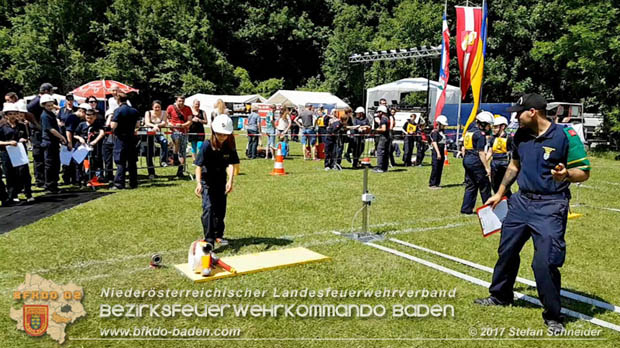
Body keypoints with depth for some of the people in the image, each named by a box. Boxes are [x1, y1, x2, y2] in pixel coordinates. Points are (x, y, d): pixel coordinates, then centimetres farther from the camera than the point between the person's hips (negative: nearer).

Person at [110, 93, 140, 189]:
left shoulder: (118, 110, -11)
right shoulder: (134, 111, 6)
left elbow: (113, 126, -15)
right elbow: (137, 125, 10)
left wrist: (111, 122, 6)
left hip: (121, 138, -5)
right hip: (132, 137, 5)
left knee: (120, 162, -2)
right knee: (132, 161, 10)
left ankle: (119, 184, -4)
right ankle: (133, 183, 13)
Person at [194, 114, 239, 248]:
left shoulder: (230, 146, -13)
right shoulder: (207, 145, -23)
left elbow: (232, 164, -17)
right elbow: (199, 166, -27)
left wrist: (230, 181, -32)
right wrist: (198, 183, -40)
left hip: (221, 179, 4)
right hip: (207, 180, -4)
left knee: (221, 208, 11)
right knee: (208, 207, -15)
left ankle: (218, 235, 29)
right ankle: (209, 239, -14)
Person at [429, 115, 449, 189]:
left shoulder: (442, 131, 16)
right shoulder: (435, 132, -11)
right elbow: (434, 143, -17)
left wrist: (443, 153, 20)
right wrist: (438, 153, -23)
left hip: (441, 152, 9)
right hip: (436, 152, -9)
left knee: (440, 169, 9)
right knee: (435, 169, -7)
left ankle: (437, 184, 15)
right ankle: (432, 184, -2)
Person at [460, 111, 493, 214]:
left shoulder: (468, 132, 12)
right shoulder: (480, 134, -13)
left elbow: (464, 148, 17)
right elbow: (481, 153, -17)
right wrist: (487, 167, -14)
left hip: (466, 160, 8)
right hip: (476, 162, -8)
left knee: (470, 186, 13)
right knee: (485, 186, 4)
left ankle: (466, 209, 12)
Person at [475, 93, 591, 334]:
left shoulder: (565, 135, -13)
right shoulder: (520, 136, 4)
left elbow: (584, 172, -10)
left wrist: (566, 175, -32)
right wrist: (500, 193, 22)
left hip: (550, 206, -6)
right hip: (521, 201, 6)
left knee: (545, 262, -10)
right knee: (507, 251, 16)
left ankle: (553, 315, 13)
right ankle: (500, 296, 39)